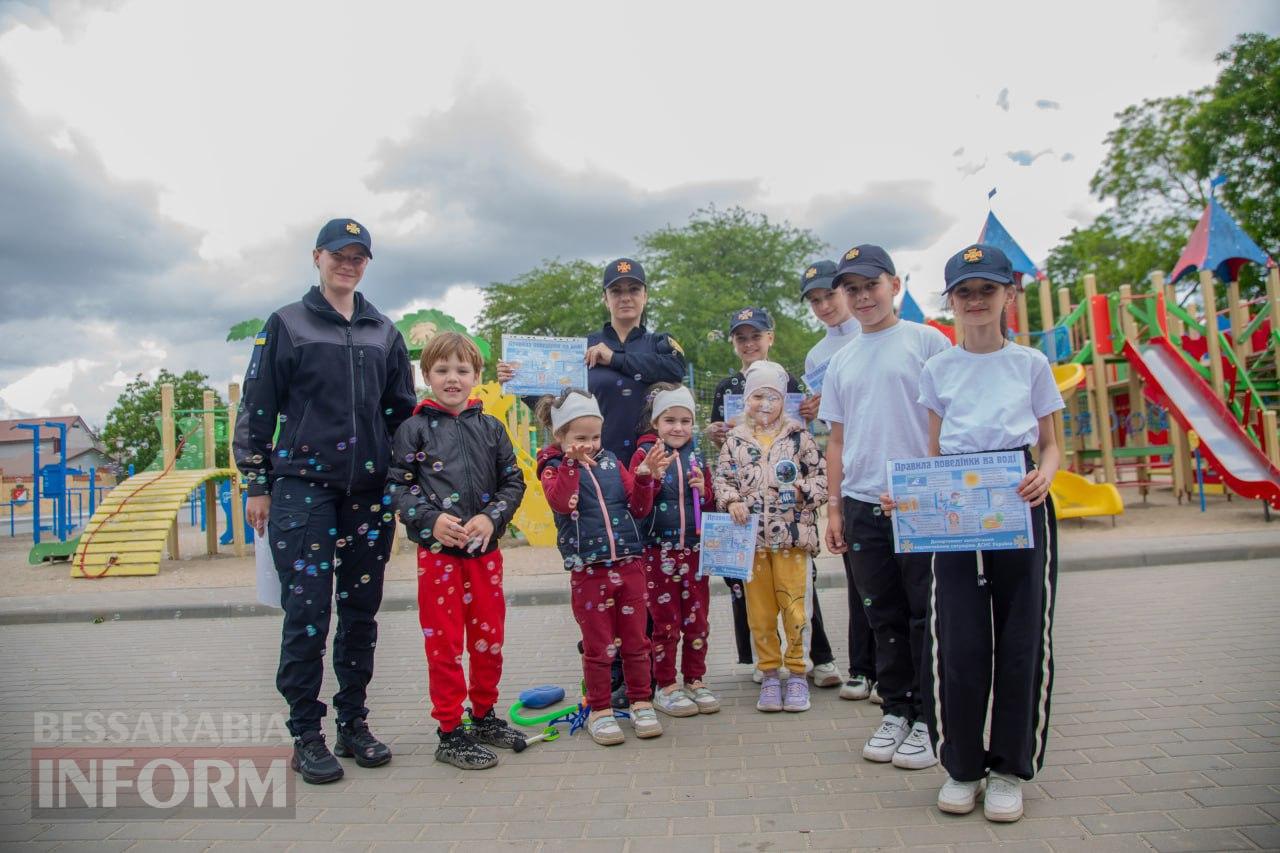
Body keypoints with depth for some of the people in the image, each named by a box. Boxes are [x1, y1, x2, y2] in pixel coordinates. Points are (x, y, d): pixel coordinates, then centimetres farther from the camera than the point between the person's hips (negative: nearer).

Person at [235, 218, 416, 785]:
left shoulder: (384, 332, 14)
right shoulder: (286, 325, 5)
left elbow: (403, 410, 18)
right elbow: (256, 407, 3)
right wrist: (256, 484, -2)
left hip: (370, 489, 4)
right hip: (303, 485, -3)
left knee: (361, 611, 8)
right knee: (307, 613, -4)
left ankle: (353, 724, 20)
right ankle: (307, 736, 9)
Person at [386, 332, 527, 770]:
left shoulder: (491, 427, 6)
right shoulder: (414, 428, -1)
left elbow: (513, 482, 6)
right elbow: (397, 485, -4)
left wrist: (492, 518, -10)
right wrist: (431, 520, -17)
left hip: (485, 549, 3)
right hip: (437, 550, -3)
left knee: (490, 636, 12)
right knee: (443, 643, 4)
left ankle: (484, 716, 30)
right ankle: (450, 732, 15)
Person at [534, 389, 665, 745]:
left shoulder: (611, 462, 10)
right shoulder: (554, 468, -1)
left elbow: (639, 508, 7)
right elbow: (563, 502, -23)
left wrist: (646, 477, -8)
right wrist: (573, 463, -28)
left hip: (629, 565, 4)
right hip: (588, 571, -3)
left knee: (635, 640, 12)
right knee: (598, 646, 6)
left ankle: (641, 703, 26)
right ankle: (599, 711, 20)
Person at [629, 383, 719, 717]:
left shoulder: (697, 457, 9)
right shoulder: (645, 454, -4)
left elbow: (712, 506, 14)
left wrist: (704, 490, -6)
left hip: (694, 550, 4)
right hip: (659, 551, -4)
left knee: (697, 620, 12)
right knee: (666, 622, 5)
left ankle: (695, 681, 25)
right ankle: (666, 687, 17)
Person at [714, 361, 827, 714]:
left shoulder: (798, 436, 4)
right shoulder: (735, 440, 8)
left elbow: (821, 473, 4)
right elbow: (722, 477, 9)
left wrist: (805, 490, -14)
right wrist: (731, 500, -8)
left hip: (792, 535, -2)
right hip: (752, 537, 2)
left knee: (795, 605, 1)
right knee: (759, 609, 8)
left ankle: (796, 672, 17)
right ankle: (770, 673, 21)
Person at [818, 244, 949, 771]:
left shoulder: (926, 341, 1)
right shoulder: (841, 362, 14)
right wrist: (834, 509, 11)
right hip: (862, 505, 5)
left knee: (926, 614, 2)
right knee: (884, 617, 12)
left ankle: (928, 718, 15)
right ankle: (895, 712, 24)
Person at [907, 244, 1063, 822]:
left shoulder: (1030, 363, 7)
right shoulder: (939, 369, 9)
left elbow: (1050, 444, 9)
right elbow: (934, 451, 11)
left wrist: (1044, 476, -14)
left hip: (1019, 505, 0)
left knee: (1020, 638, 3)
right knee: (959, 639, 0)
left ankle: (1010, 768, 19)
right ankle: (960, 764, 18)